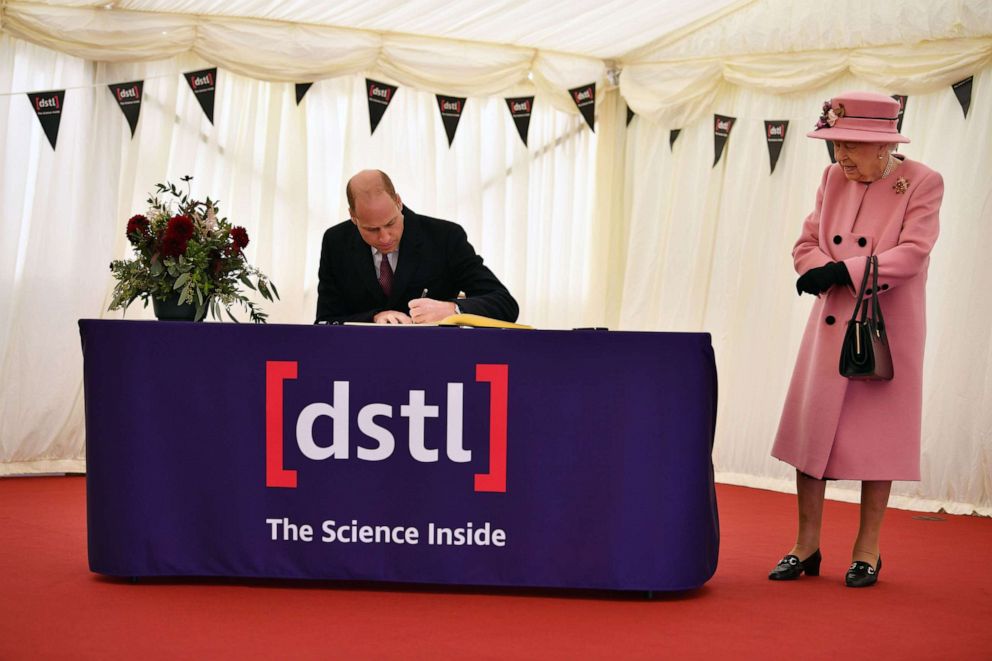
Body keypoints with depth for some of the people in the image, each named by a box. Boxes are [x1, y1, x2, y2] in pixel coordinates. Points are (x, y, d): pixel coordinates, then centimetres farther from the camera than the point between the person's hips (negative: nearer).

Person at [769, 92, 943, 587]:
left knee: (877, 435, 2)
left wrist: (843, 272, -22)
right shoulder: (834, 179, 6)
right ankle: (807, 546, 14)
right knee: (811, 430, 4)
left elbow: (912, 253, -17)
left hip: (888, 331, -5)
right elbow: (807, 244, 7)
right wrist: (825, 271, -15)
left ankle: (868, 551, 14)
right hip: (830, 326, 5)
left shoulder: (922, 182, -8)